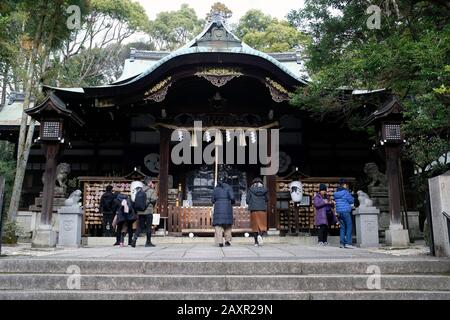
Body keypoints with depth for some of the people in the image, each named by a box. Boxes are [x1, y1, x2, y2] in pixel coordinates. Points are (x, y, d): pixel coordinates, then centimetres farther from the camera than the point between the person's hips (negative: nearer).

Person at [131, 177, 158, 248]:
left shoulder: (139, 190, 8)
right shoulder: (152, 191, -6)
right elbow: (153, 200, -13)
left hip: (140, 211, 5)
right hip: (148, 211, -5)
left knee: (140, 226, 12)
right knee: (148, 226, 5)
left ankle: (134, 238, -6)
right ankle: (148, 242, 10)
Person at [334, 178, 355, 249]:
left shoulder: (336, 193, 11)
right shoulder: (345, 192, -10)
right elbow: (351, 201, -5)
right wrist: (352, 197, 15)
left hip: (339, 212, 7)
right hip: (346, 211, -7)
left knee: (342, 227, 10)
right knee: (349, 226, -3)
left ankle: (342, 243, 6)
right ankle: (348, 243, -8)